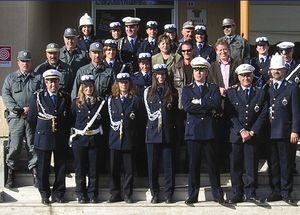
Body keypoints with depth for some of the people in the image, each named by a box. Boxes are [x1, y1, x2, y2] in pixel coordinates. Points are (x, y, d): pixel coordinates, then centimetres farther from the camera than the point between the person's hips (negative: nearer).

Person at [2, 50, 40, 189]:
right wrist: (19, 109, -9)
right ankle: (10, 174, 6)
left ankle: (35, 173, 11)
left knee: (33, 146, 4)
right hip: (16, 118, -1)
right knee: (14, 146, -5)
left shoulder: (37, 79, 12)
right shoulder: (10, 78, 11)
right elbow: (5, 96, 2)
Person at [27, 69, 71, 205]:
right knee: (43, 167, 5)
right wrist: (41, 130, 9)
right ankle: (45, 194, 18)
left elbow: (69, 118, 11)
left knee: (61, 167, 7)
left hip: (61, 139, 2)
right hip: (43, 138, -1)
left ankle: (58, 193, 19)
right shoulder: (37, 97, -1)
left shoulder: (65, 97, 4)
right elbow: (31, 118, 4)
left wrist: (66, 134, 8)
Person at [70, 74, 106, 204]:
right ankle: (81, 194, 14)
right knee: (80, 168, 5)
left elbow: (103, 121, 11)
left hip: (94, 139, 0)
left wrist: (99, 118, -6)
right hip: (79, 139, 0)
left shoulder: (99, 102, 6)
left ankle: (92, 194, 13)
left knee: (93, 169, 3)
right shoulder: (76, 102, 5)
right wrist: (73, 132, -2)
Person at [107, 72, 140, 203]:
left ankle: (128, 194, 9)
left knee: (129, 168, 1)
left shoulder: (135, 100, 6)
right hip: (115, 138, 1)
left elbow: (138, 119, 5)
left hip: (129, 139, -1)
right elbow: (111, 119, 10)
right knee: (114, 168, 3)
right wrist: (117, 126, -2)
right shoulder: (111, 99, 11)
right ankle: (115, 194, 10)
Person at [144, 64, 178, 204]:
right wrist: (164, 107, -2)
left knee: (169, 165, 0)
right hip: (152, 132, 0)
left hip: (168, 133, 0)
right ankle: (155, 194, 10)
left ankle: (169, 195, 7)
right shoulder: (148, 91, 9)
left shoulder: (172, 92, 10)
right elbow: (150, 113, 6)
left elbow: (174, 112, 10)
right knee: (153, 165, 2)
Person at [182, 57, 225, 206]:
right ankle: (192, 195, 10)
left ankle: (217, 194, 11)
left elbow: (216, 104, -9)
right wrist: (208, 108, -8)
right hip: (193, 131, 0)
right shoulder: (187, 89, 11)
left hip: (209, 131, 0)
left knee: (212, 163, 3)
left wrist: (199, 102, -9)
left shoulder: (213, 88, 10)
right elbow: (187, 106, -7)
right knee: (193, 164, 3)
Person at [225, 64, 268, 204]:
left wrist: (252, 132, -7)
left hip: (253, 135, 0)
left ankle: (250, 193, 8)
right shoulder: (231, 92, 6)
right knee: (235, 166, 2)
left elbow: (263, 115, 2)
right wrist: (242, 131, -10)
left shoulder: (260, 93, 8)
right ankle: (237, 194, 10)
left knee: (252, 166, -1)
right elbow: (230, 115, -1)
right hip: (236, 134, 0)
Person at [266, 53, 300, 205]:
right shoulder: (266, 89, 12)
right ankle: (276, 191, 17)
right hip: (269, 133, 3)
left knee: (286, 164, 3)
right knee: (273, 164, 8)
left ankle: (286, 192, 11)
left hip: (285, 133, -3)